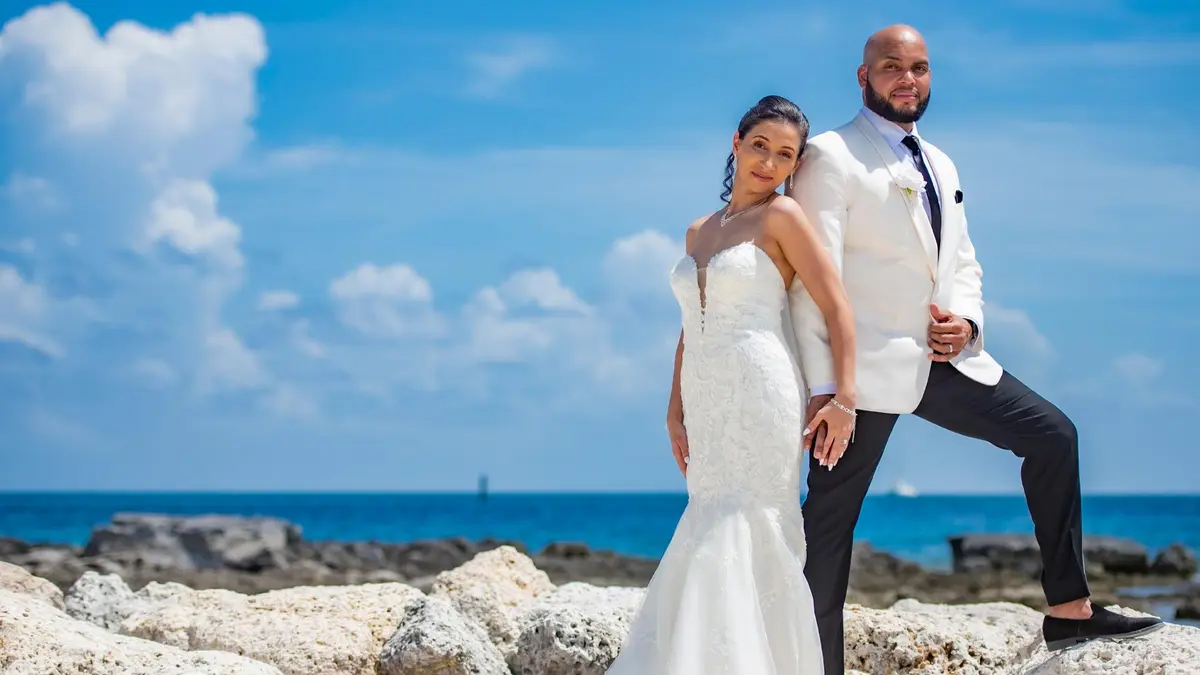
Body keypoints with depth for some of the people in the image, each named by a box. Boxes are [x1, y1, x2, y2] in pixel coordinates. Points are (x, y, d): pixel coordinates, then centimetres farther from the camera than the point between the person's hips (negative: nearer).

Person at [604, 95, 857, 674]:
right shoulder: (698, 232, 18)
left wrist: (844, 398, -14)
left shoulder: (782, 216, -1)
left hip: (761, 394, -6)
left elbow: (836, 308, -6)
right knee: (712, 536, 4)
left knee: (740, 540, -10)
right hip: (706, 405, 6)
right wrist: (675, 409, 14)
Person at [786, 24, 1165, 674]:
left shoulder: (940, 165, 19)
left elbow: (963, 264, 22)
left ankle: (1068, 609, 9)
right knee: (830, 522, -5)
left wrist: (966, 321, -2)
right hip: (867, 365, -7)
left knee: (1051, 434, 3)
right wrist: (820, 388, -19)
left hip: (944, 357, 7)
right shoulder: (829, 157, -6)